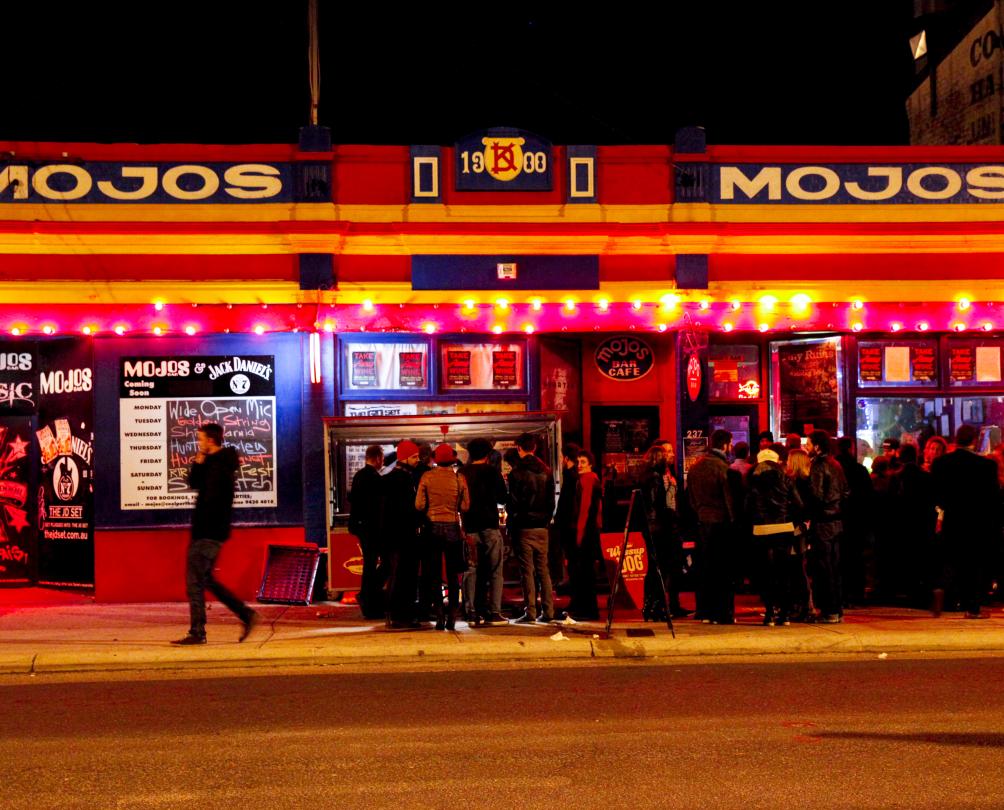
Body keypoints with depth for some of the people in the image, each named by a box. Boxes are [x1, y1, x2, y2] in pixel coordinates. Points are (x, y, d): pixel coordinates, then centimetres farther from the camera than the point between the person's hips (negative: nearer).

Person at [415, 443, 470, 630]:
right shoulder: (459, 478, -5)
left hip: (433, 527, 0)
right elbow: (465, 507, -2)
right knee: (453, 575, 7)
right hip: (452, 527, 0)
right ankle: (452, 618, 5)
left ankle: (439, 617, 2)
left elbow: (419, 505, -6)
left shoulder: (427, 477, -6)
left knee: (434, 574, 6)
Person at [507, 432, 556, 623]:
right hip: (541, 527, 5)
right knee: (543, 570, 8)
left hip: (524, 527, -5)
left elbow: (513, 502, -8)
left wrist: (511, 525, 4)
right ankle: (548, 611, 6)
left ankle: (530, 611, -5)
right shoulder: (546, 471, 9)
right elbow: (551, 500, 11)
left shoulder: (517, 472, -8)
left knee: (527, 571, -3)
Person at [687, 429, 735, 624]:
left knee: (704, 567, 12)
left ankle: (705, 612, 17)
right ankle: (723, 613, 0)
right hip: (720, 523, -7)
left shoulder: (695, 467, 9)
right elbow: (730, 498, -14)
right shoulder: (723, 468, -13)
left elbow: (690, 496, 13)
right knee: (723, 569, -1)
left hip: (701, 522, 7)